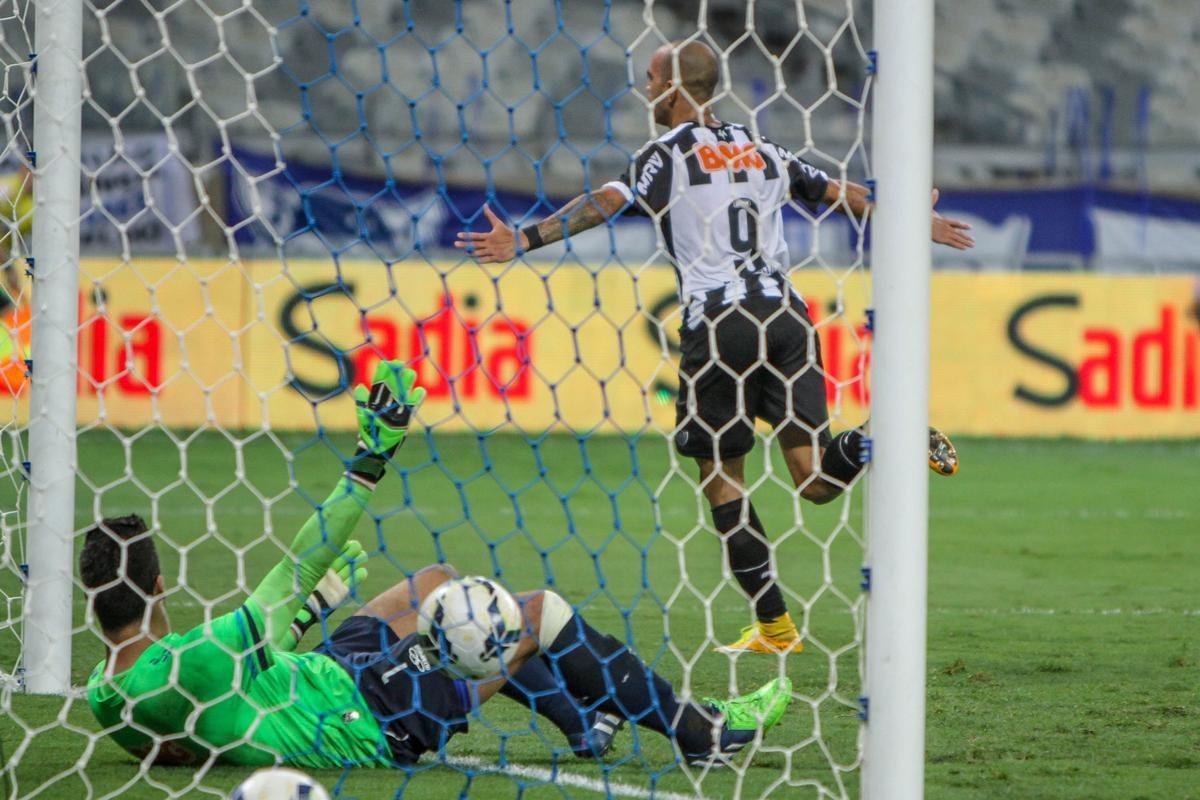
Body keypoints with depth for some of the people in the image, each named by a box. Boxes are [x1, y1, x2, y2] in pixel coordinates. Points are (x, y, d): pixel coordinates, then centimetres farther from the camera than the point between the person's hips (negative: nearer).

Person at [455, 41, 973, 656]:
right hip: (783, 313, 5)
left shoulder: (667, 154, 0)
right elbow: (844, 196, 24)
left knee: (722, 483, 6)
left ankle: (774, 627, 4)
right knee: (815, 482, 3)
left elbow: (606, 203, -15)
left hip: (717, 321, -5)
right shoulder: (761, 149, 17)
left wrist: (523, 241, -21)